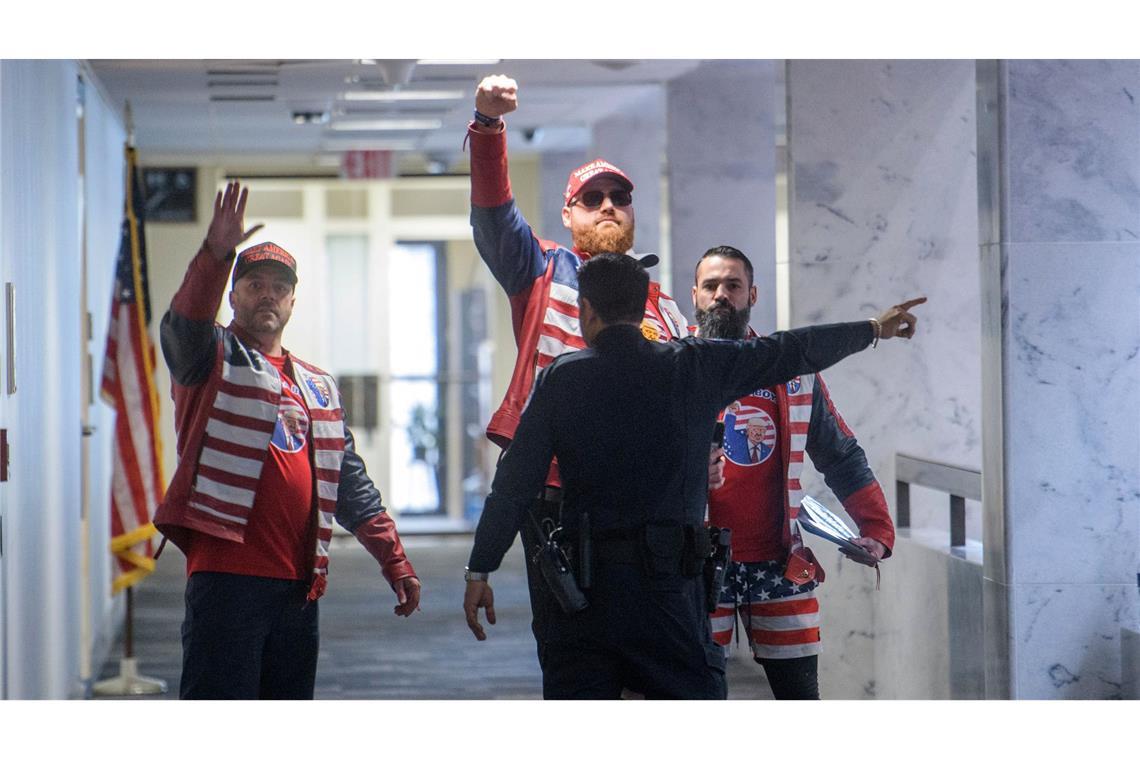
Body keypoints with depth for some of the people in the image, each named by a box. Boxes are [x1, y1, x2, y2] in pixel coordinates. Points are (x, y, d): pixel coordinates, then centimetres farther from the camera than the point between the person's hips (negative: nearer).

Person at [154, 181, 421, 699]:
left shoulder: (319, 387, 22)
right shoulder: (212, 359, 5)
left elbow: (352, 486, 23)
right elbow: (184, 322, -19)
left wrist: (394, 561, 18)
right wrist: (216, 253, -35)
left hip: (299, 582, 6)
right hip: (226, 573, -6)